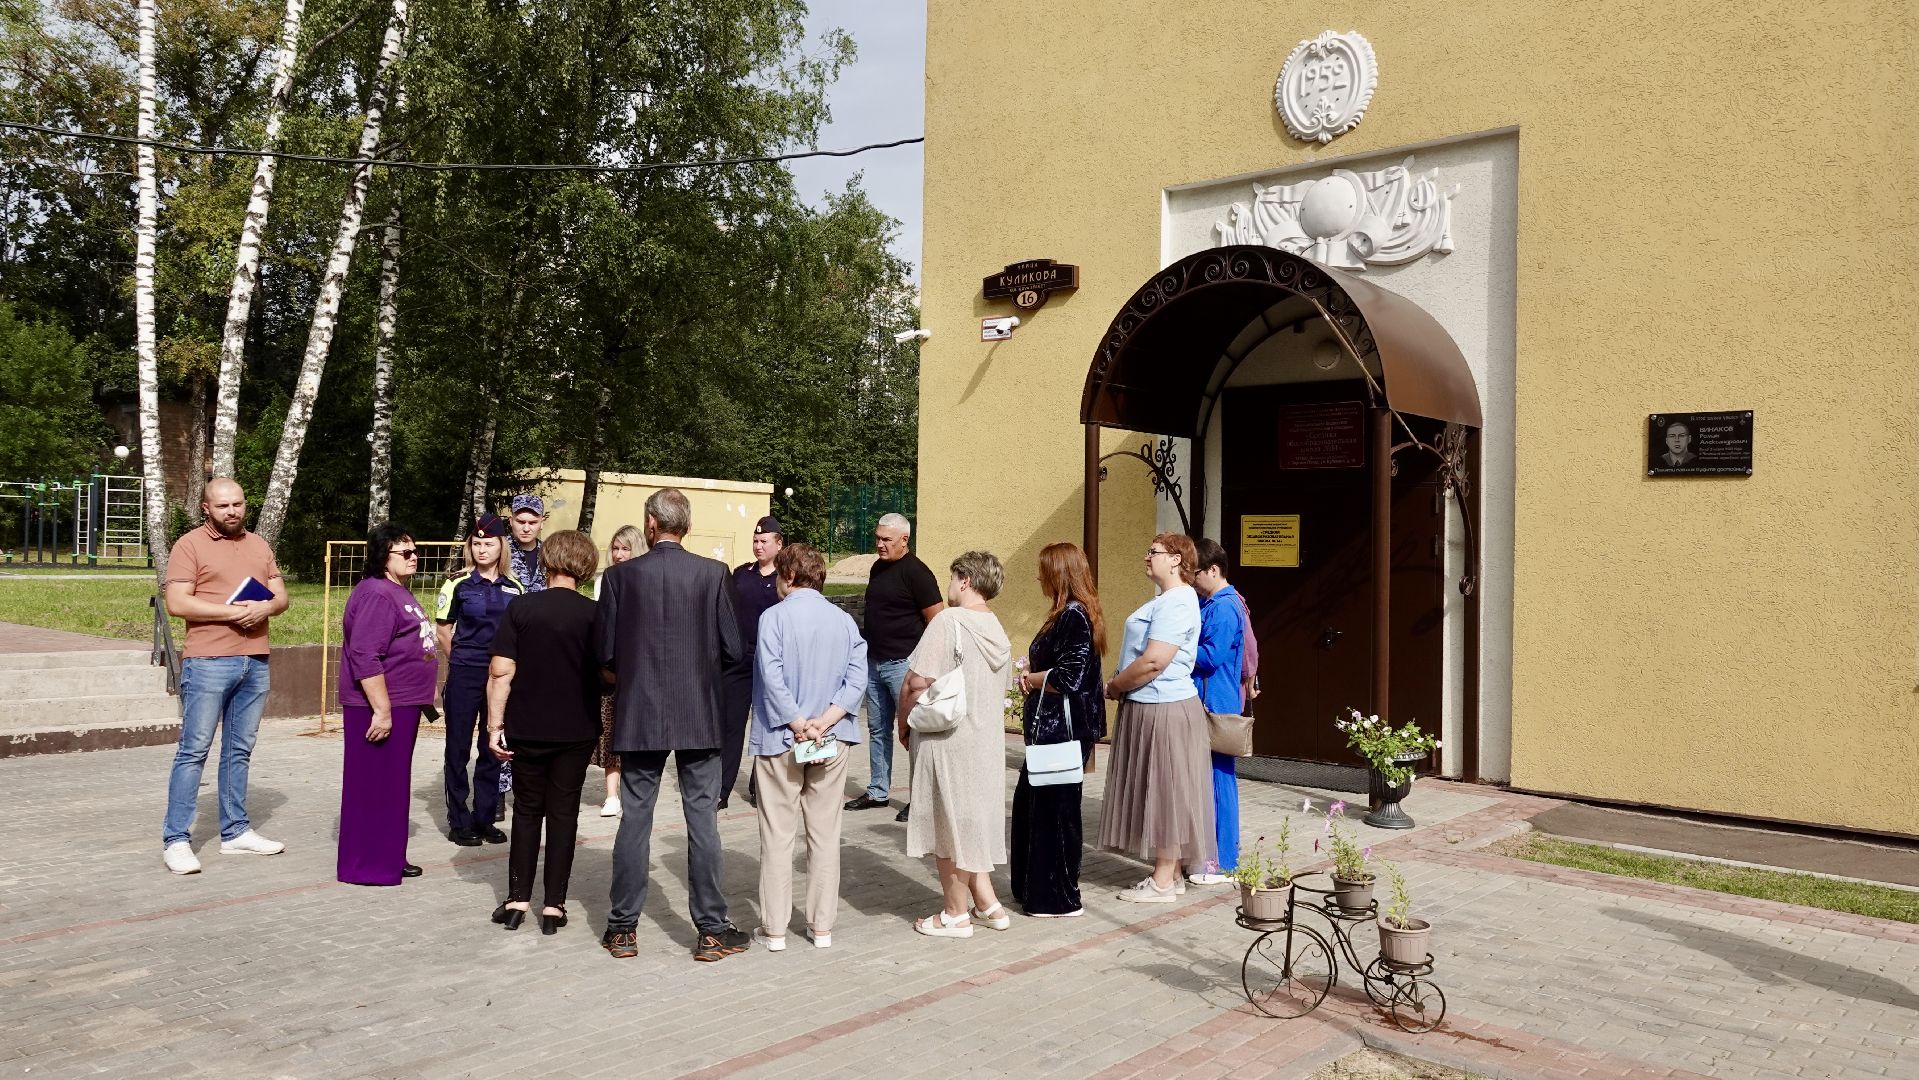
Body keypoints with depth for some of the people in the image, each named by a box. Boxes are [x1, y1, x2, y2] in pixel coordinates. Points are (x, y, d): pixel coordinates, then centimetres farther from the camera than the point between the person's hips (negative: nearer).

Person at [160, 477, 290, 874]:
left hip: (255, 663, 6)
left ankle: (235, 831, 18)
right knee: (194, 750, -4)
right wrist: (232, 611, -17)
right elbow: (177, 603, -11)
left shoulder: (259, 545, 16)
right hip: (208, 663, -6)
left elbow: (281, 595, 15)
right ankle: (176, 839, 1)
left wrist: (265, 607, -8)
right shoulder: (190, 545, -2)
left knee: (239, 750, 11)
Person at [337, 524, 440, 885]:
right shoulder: (376, 594, -17)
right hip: (379, 707, -10)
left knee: (394, 784, 16)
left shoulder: (398, 592, 16)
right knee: (373, 785, -3)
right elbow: (365, 658, -24)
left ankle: (390, 858, 25)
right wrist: (381, 711, -25)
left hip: (402, 705, 11)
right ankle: (367, 865, 5)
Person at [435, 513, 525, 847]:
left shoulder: (515, 587, 5)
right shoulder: (458, 584, -4)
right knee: (458, 748, 4)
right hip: (464, 677, -3)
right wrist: (464, 660, 8)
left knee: (491, 750, 10)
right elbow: (444, 630, 2)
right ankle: (458, 822, 13)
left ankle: (485, 818, 21)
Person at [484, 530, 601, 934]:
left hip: (528, 730, 0)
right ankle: (554, 906, 10)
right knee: (563, 813, 8)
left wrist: (495, 724, -2)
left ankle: (517, 901, 15)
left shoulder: (521, 609, -6)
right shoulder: (594, 614, -5)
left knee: (527, 810, 14)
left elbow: (500, 671, -9)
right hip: (577, 731, 0)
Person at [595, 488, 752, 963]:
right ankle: (711, 930, 11)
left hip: (638, 715, 1)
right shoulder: (713, 574, -6)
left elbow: (603, 651, -3)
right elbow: (732, 649, -5)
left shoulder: (620, 575, -5)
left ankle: (622, 928, 18)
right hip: (699, 715, -1)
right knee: (702, 821, 5)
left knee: (634, 820, 10)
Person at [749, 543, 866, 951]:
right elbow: (857, 679, -5)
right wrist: (824, 722, -11)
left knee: (777, 835, 6)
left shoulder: (775, 616, -8)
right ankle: (822, 926, 15)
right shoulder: (844, 620, 4)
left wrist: (800, 726, -13)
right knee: (825, 834, 10)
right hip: (834, 741, 3)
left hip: (781, 738, -3)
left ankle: (774, 928, 11)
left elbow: (772, 679, -17)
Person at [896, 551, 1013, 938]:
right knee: (973, 819, 20)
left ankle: (956, 914, 15)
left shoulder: (948, 621, -16)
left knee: (948, 823, 4)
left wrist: (903, 723, -4)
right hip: (988, 740, 8)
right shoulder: (997, 628, 9)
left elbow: (918, 682, -20)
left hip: (946, 739, -8)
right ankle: (987, 903, 23)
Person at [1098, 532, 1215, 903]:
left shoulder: (1176, 602, -17)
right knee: (1160, 793, 15)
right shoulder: (1168, 600, 16)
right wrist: (1120, 684, 7)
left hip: (1164, 710, -10)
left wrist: (1114, 686, -10)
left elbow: (1153, 662, -24)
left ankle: (1162, 882, 7)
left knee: (1164, 791, -2)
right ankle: (1169, 873, 23)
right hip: (1148, 708, 10)